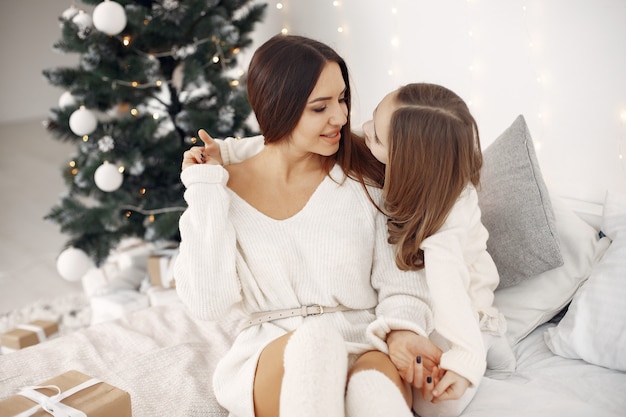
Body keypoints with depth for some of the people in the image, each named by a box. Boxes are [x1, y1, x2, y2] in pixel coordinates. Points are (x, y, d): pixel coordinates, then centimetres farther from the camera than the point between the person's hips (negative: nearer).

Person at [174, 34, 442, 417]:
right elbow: (209, 303, -6)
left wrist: (401, 329, -21)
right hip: (272, 359, 2)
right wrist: (205, 192, -7)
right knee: (314, 341, -34)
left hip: (366, 348, -1)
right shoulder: (227, 189, 3)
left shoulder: (364, 178, 4)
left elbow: (400, 278, 1)